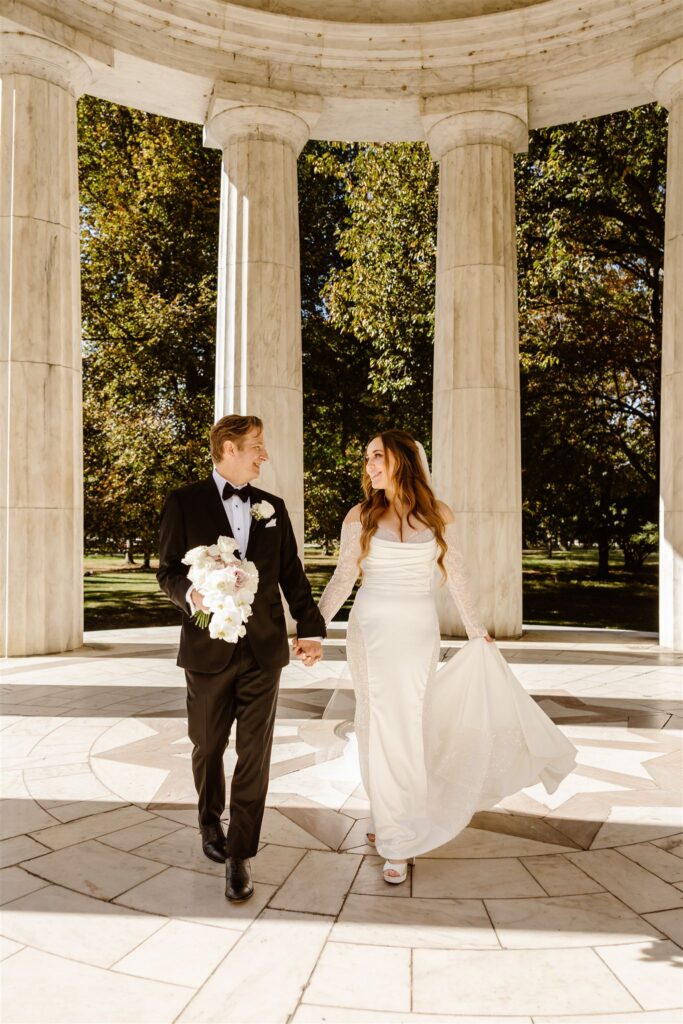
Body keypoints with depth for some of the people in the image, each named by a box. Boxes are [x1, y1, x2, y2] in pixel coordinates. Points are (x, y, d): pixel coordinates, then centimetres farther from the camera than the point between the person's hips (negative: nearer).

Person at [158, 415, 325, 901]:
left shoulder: (272, 506, 9)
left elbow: (292, 573, 11)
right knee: (208, 746, 15)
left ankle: (241, 854, 12)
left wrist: (311, 628, 9)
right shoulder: (184, 502, -1)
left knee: (255, 752, 1)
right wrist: (190, 594, -22)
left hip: (264, 647, 2)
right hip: (209, 647, -2)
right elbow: (168, 570, -2)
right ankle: (211, 821, 41)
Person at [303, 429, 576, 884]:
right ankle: (390, 818, 22)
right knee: (379, 726, 5)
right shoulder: (360, 517, 0)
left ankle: (399, 839, 11)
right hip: (370, 629, 1)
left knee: (402, 729, -1)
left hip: (418, 632, -1)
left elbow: (455, 577, 10)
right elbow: (343, 579, 3)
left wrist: (478, 632, 16)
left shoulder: (439, 515, 1)